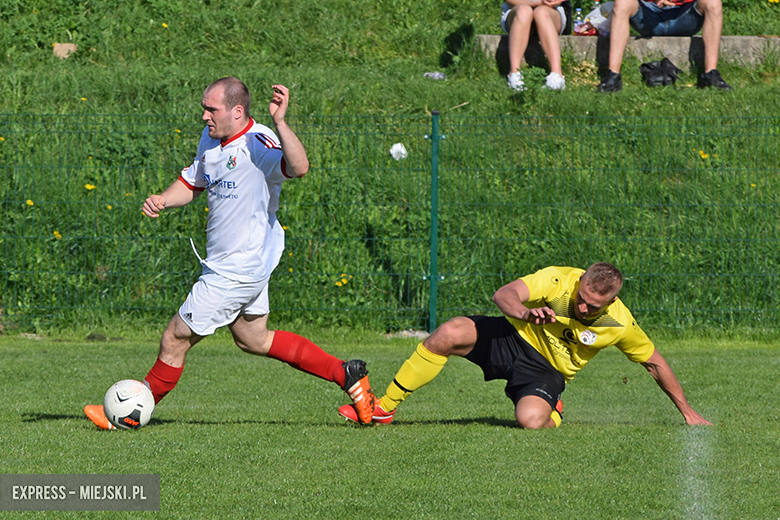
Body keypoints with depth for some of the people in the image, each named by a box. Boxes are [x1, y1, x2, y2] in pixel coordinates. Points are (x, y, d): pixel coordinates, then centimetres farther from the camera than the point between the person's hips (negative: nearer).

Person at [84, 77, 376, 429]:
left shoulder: (258, 144, -25)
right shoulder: (210, 139, 4)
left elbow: (299, 167, -43)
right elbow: (192, 183, 19)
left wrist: (279, 123, -55)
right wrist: (162, 201, 0)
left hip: (236, 272, -10)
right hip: (245, 264, 10)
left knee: (175, 340, 1)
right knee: (254, 340, 23)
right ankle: (346, 375, 26)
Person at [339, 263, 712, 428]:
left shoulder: (620, 324, -17)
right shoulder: (557, 280, -21)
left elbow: (654, 362, -1)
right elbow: (502, 295, -28)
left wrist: (686, 410, 3)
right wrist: (524, 311, -51)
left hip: (546, 371, 0)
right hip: (514, 338, 0)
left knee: (531, 420, -34)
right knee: (449, 334, -27)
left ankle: (553, 416, 9)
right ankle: (384, 408, -16)